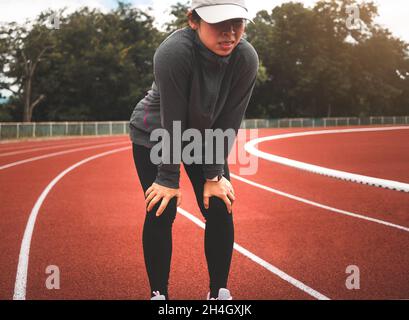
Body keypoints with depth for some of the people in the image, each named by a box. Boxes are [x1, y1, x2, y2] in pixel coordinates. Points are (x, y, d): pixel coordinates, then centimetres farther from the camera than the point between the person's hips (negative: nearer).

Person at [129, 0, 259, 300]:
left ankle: (219, 292, 12)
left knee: (220, 211, -3)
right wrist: (168, 178, -22)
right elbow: (172, 122, -30)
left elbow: (228, 123, -18)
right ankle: (159, 293, 10)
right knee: (161, 214, -7)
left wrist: (214, 174, -14)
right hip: (154, 136, -3)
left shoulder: (246, 58, -25)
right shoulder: (174, 53, -36)